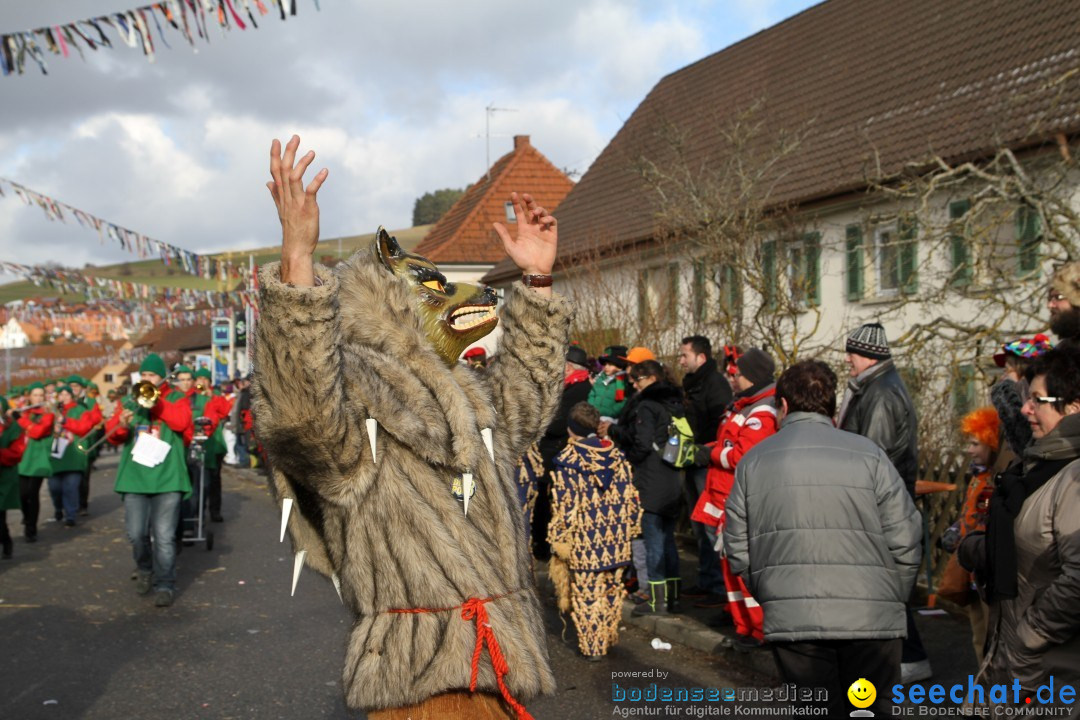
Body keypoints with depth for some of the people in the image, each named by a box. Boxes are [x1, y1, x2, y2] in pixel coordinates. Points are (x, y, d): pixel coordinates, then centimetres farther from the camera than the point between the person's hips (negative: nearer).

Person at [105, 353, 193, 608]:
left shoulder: (176, 398, 8)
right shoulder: (133, 402, 14)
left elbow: (181, 422, -13)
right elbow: (112, 435, 7)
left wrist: (154, 400, -11)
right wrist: (121, 425, -15)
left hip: (167, 476, -3)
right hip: (134, 476, 3)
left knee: (164, 536, -7)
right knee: (136, 534, 3)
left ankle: (165, 585, 1)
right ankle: (144, 571, 29)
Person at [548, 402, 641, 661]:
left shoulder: (567, 461, -11)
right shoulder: (616, 456, 1)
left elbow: (563, 506, -11)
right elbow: (630, 496, 6)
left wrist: (559, 540, -4)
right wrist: (631, 527, 18)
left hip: (583, 542, -4)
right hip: (616, 540, 4)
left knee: (586, 592, 6)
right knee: (612, 589, 18)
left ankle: (592, 646, 12)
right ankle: (609, 635, 31)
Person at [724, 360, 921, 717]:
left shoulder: (753, 461, 5)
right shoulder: (868, 454, -2)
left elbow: (739, 551, 6)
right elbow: (905, 542, -3)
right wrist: (892, 599, 13)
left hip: (791, 621, 1)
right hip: (868, 621, -1)